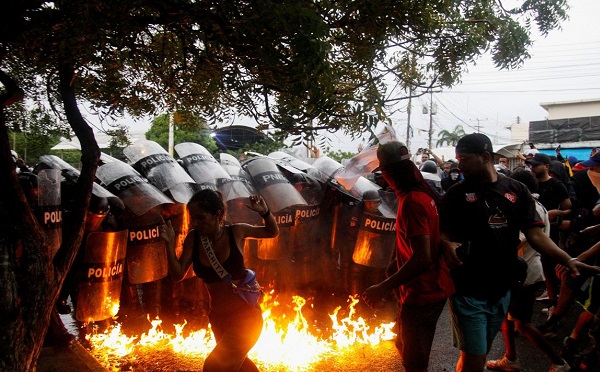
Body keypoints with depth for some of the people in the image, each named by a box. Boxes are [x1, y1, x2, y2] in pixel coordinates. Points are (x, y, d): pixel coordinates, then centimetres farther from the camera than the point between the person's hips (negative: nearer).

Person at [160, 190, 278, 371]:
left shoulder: (236, 232, -16)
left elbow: (273, 232, -1)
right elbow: (177, 275, -7)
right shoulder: (193, 238, -10)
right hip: (218, 317, 5)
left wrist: (265, 212, -21)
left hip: (245, 315, -5)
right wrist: (170, 243, -21)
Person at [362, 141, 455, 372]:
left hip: (422, 292, -9)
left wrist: (383, 288, -25)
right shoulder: (425, 193, 5)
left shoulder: (411, 202, -24)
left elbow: (422, 259, -29)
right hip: (434, 286, 9)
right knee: (405, 346, 25)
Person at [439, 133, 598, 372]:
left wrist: (568, 260, -15)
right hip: (468, 291, -3)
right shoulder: (456, 194, -5)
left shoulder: (517, 191, 2)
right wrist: (446, 245, -26)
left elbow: (535, 234, -1)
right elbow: (442, 233, -3)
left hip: (501, 291, 3)